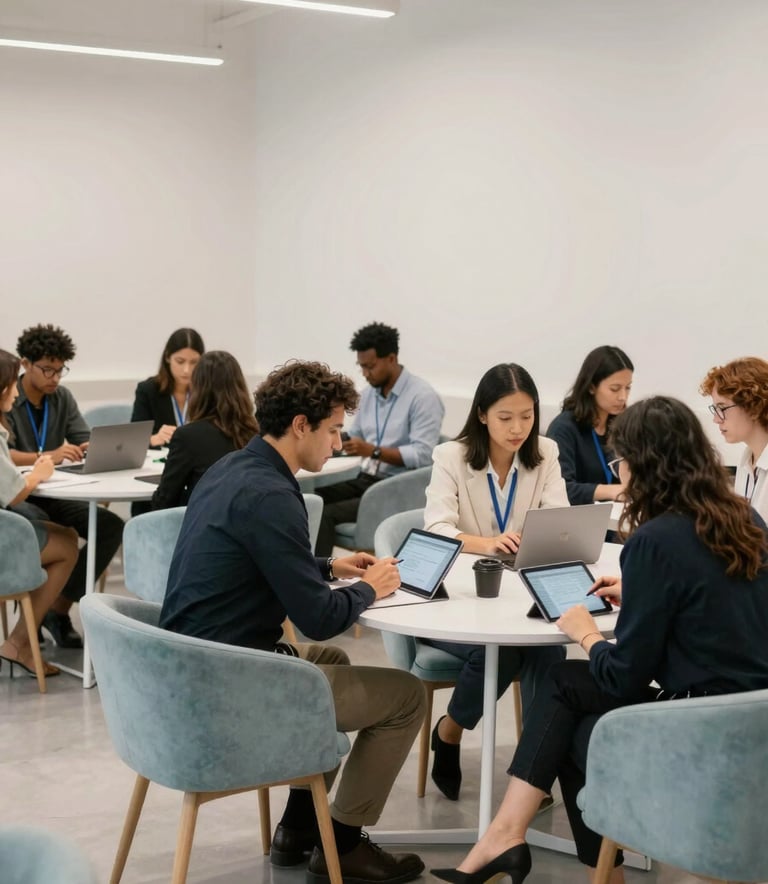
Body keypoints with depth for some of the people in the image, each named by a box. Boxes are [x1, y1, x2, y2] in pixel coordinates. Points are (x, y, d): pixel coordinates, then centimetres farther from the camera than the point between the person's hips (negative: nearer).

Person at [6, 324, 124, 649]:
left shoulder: (62, 398, 7)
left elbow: (87, 443, 5)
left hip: (53, 497, 5)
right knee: (37, 524, -39)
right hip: (15, 497, -5)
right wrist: (48, 456, -36)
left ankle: (59, 608, -10)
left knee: (112, 526, -18)